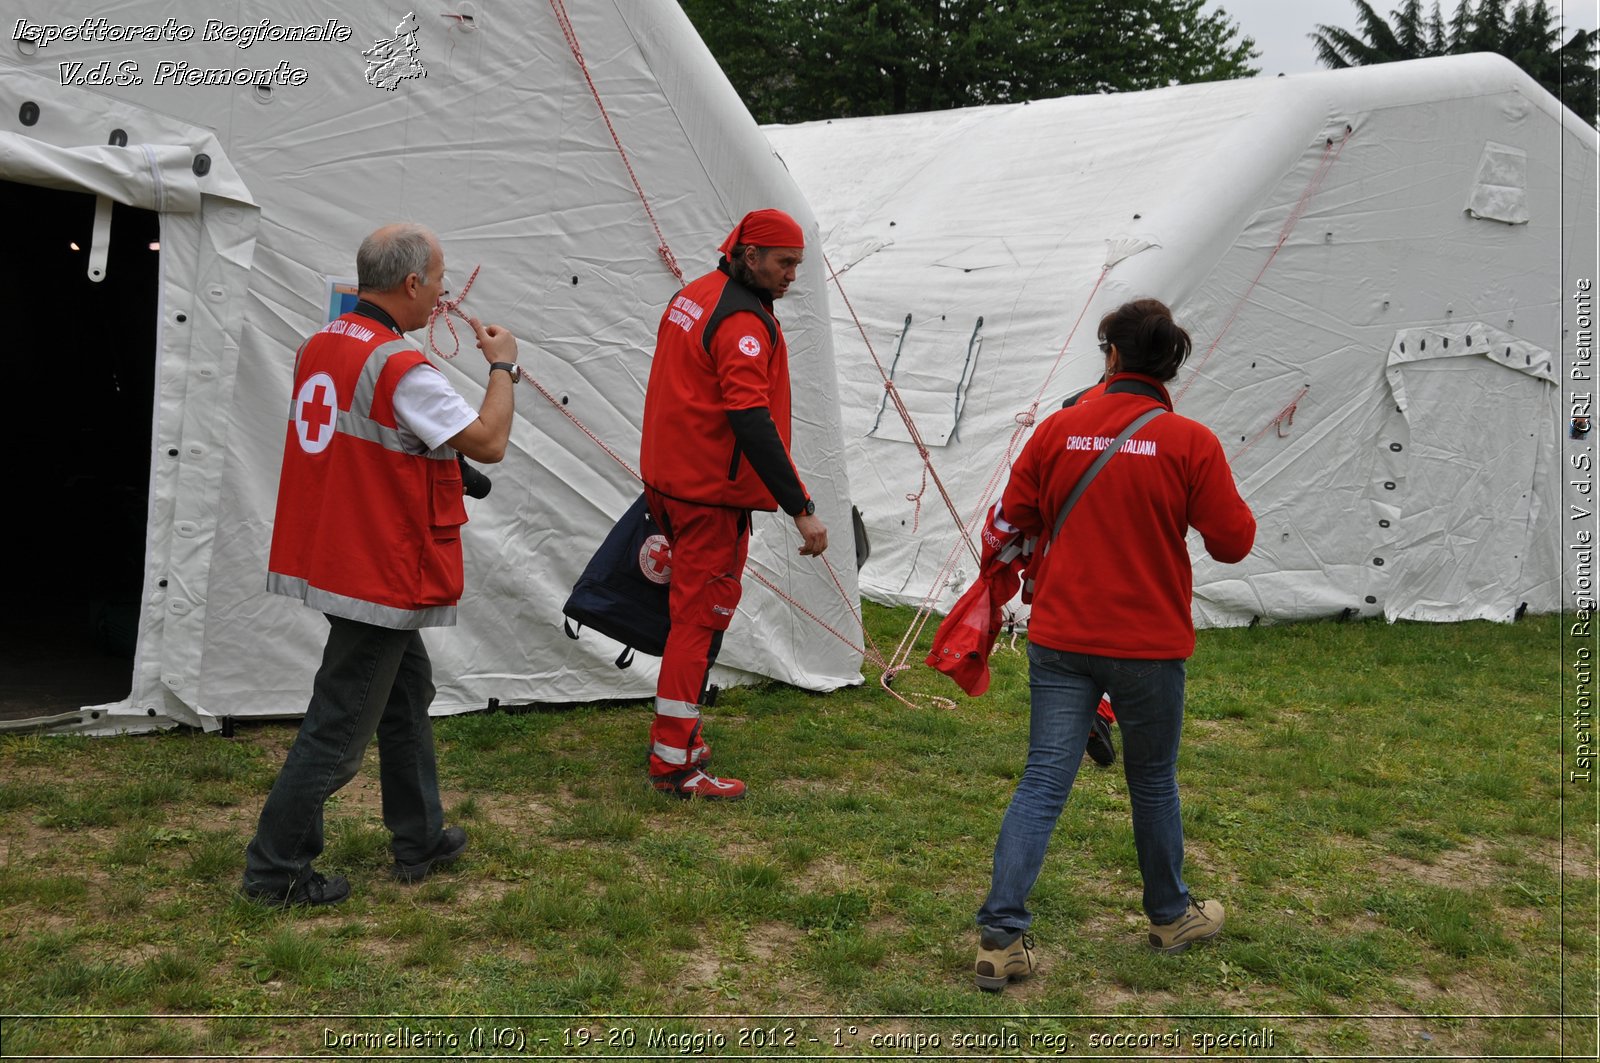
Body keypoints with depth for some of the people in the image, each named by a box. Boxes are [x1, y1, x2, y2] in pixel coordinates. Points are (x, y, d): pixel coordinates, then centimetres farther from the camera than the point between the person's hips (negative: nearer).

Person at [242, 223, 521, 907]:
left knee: (407, 693, 22)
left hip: (330, 559, 10)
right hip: (379, 575, -10)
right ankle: (276, 871, 11)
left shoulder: (319, 346, 5)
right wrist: (503, 367, -4)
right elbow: (488, 443, -17)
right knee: (339, 725, 1)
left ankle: (421, 839, 33)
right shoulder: (402, 368, -21)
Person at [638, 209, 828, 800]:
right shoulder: (742, 322, -18)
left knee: (692, 607, 18)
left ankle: (681, 736, 26)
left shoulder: (692, 296, 13)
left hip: (669, 478, 10)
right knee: (701, 616, -4)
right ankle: (673, 762, 0)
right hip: (712, 491, -10)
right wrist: (801, 509, -28)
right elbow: (753, 423, -27)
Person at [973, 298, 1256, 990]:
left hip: (1060, 640, 1)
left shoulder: (1058, 430, -2)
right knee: (1153, 783, 17)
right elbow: (1233, 542, -4)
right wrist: (1226, 501, 15)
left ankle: (1000, 937, -3)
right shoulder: (1191, 444, -8)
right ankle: (1171, 917, 37)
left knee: (1041, 784, 3)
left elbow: (1015, 517, 7)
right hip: (1149, 646, -1)